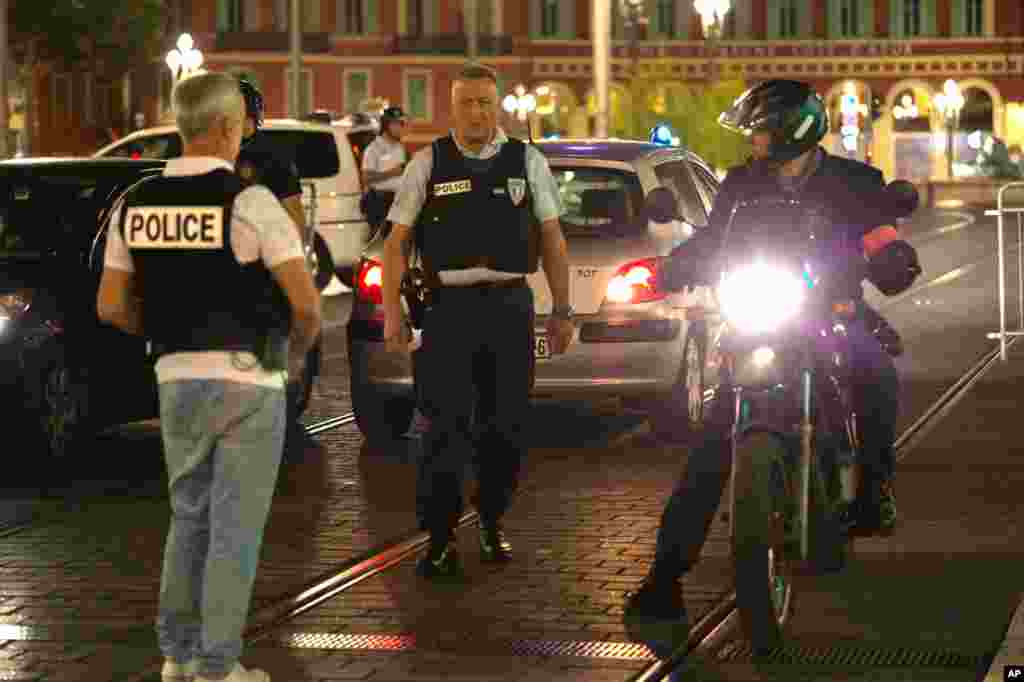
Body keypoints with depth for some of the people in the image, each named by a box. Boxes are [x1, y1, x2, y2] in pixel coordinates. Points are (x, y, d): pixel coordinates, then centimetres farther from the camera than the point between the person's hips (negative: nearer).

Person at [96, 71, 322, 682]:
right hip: (247, 380, -5)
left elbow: (112, 305, 5)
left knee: (188, 517, 20)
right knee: (235, 527, 3)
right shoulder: (250, 201, -14)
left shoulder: (136, 203, 2)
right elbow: (307, 303, -16)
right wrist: (302, 341, 5)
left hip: (177, 378, 5)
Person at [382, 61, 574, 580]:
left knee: (506, 424, 8)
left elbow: (552, 241, 10)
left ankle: (492, 523, 26)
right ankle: (440, 538, 0)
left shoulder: (527, 162, 7)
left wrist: (562, 311, 6)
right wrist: (392, 313, -5)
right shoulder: (428, 164, 2)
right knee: (446, 426, -7)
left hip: (510, 306, 2)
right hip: (448, 306, -2)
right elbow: (397, 242, 3)